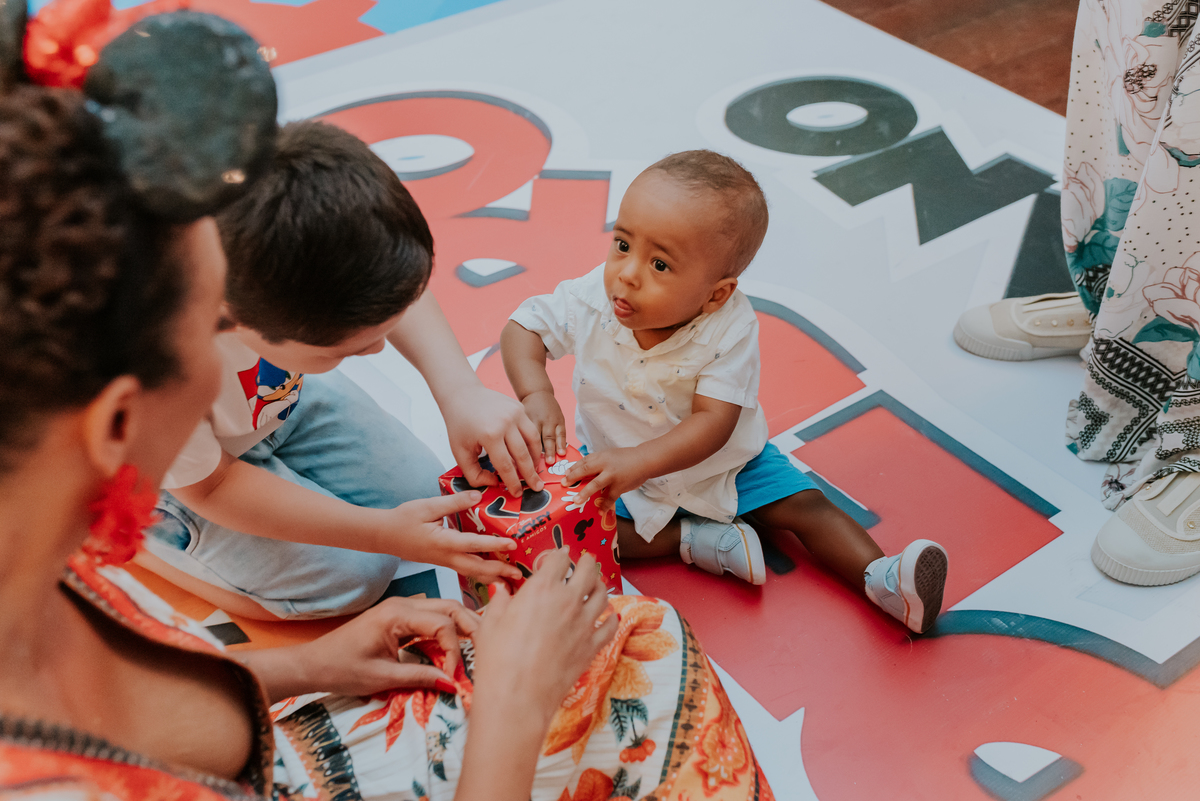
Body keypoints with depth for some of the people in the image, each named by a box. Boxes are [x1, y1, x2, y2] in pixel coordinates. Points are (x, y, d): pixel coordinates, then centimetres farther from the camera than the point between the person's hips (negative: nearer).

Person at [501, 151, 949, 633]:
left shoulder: (729, 330, -31)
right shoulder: (592, 300, -24)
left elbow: (713, 420, -35)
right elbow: (523, 328, -13)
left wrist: (638, 461, -50)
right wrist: (535, 396, -34)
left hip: (717, 461, -2)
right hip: (615, 460, 2)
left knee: (804, 504, -12)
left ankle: (879, 577, -5)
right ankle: (691, 538, -13)